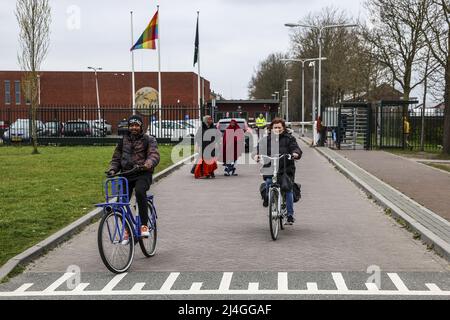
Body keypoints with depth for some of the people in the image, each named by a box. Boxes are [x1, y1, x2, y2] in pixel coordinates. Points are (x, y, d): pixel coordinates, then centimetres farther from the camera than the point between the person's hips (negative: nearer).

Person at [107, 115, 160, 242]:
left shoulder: (149, 140, 3)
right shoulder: (123, 141, 15)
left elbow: (154, 156, -12)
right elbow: (116, 158, 19)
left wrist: (146, 166, -33)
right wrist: (112, 170, -1)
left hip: (143, 174, -4)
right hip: (126, 174, 4)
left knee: (139, 191, -34)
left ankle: (144, 225, -28)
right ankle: (126, 229, 11)